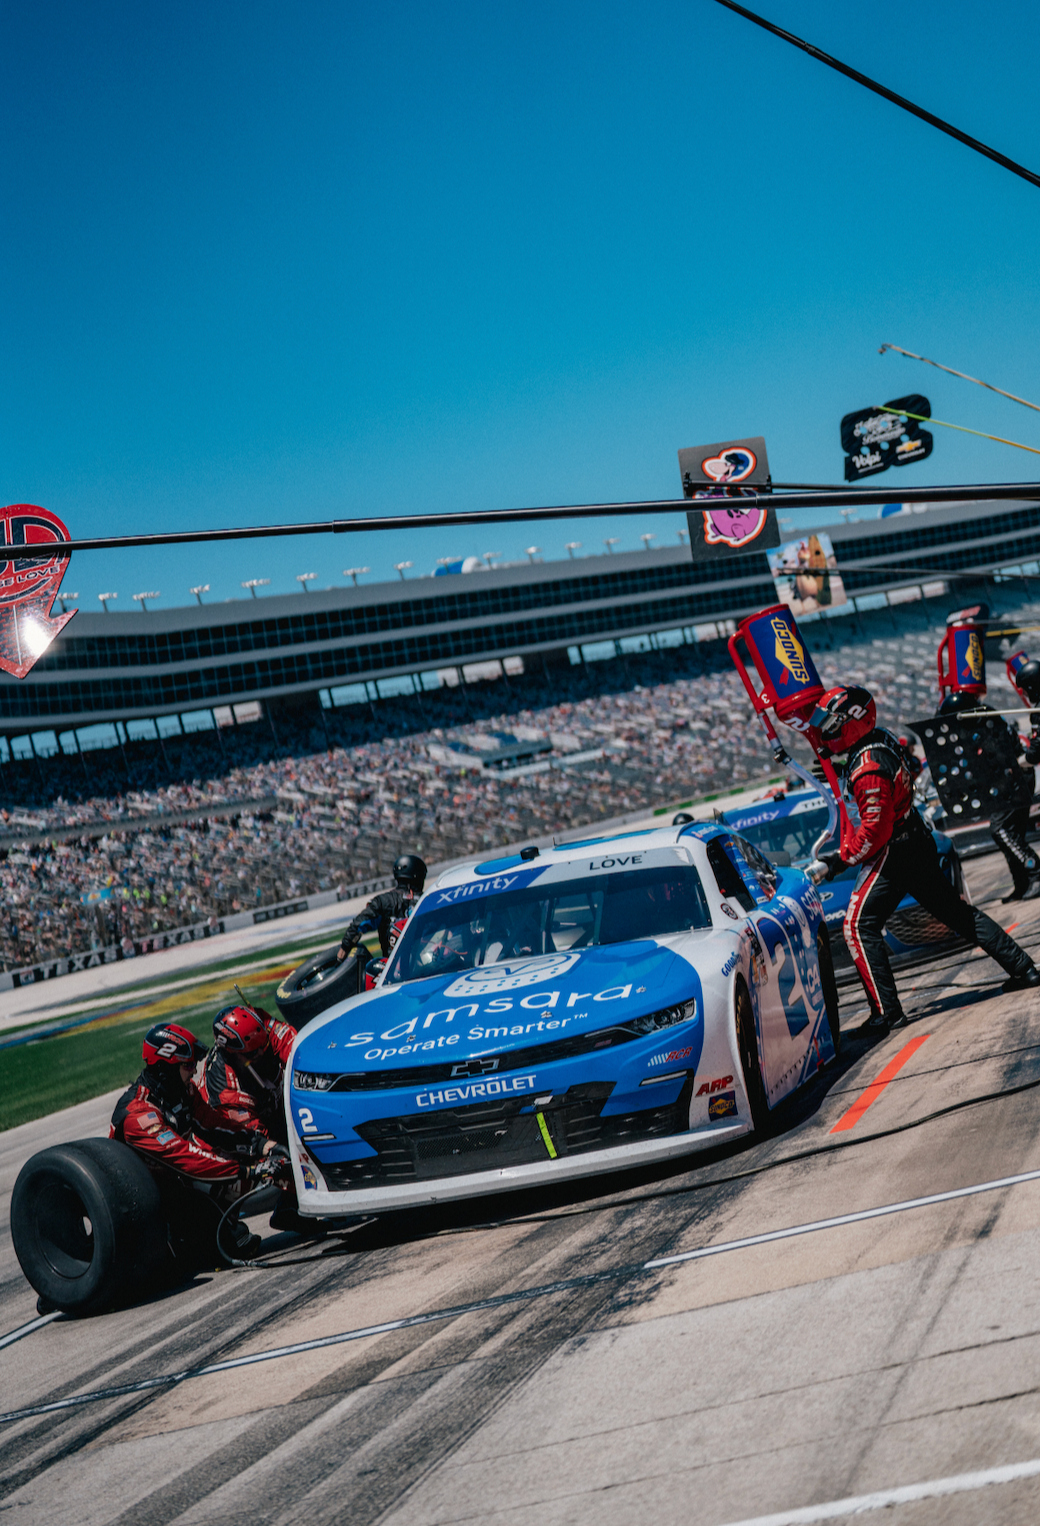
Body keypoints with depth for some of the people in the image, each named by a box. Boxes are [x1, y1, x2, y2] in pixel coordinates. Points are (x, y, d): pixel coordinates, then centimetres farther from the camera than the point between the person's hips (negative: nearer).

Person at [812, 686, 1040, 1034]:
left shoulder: (868, 770, -25)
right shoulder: (882, 739, 3)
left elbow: (875, 830, -25)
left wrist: (843, 858, -13)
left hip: (892, 856, -10)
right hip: (918, 843, 10)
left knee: (859, 927, -7)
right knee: (956, 912, 18)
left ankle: (887, 1012, -9)